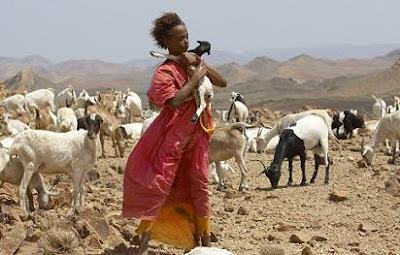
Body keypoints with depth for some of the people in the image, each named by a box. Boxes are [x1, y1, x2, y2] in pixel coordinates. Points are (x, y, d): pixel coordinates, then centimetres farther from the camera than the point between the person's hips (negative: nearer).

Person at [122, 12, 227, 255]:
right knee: (159, 185, -8)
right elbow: (174, 101, -27)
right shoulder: (165, 71, -13)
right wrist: (196, 77, -21)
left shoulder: (193, 60, 7)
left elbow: (223, 82, 2)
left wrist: (199, 63, -10)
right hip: (173, 137, -7)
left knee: (199, 185, 11)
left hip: (197, 135, 7)